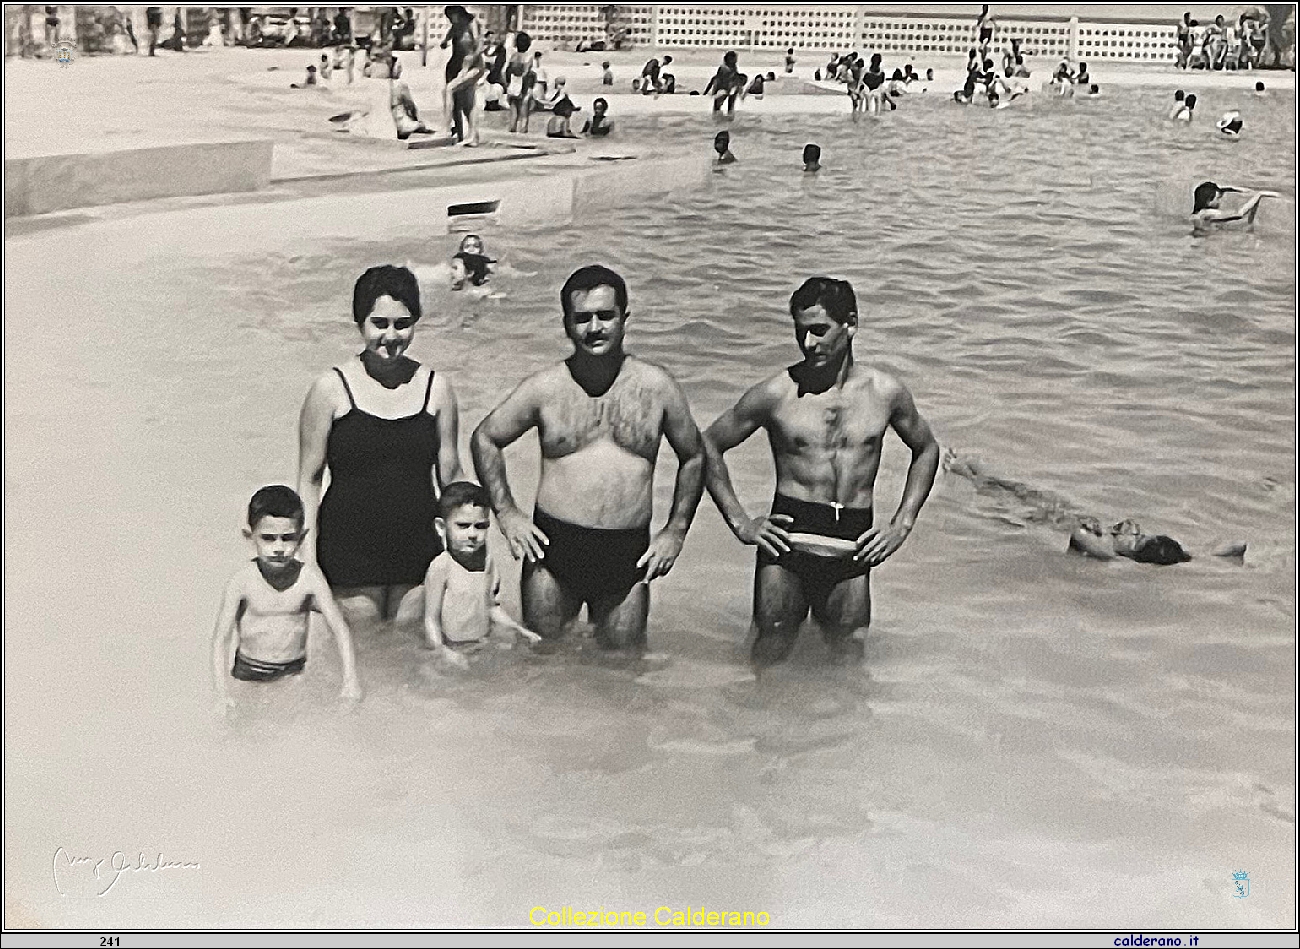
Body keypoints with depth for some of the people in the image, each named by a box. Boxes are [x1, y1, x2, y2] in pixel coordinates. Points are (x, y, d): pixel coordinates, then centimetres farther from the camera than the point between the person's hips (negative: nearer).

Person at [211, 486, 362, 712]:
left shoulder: (310, 578, -13)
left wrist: (350, 680, -19)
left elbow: (340, 628, -9)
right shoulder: (243, 582, -17)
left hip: (294, 671, 1)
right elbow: (221, 638, -14)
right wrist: (221, 691, -24)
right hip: (249, 673, -1)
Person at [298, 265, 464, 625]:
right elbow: (309, 480, 0)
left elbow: (451, 475, 10)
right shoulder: (332, 388, -5)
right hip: (350, 551, -2)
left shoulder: (436, 387, 2)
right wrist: (308, 557, -5)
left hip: (419, 550, 2)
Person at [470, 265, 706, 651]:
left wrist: (676, 530, 8)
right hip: (553, 548, 0)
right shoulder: (545, 388, 0)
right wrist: (506, 512, 3)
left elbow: (693, 456, 14)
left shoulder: (657, 387, 2)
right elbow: (485, 438, 11)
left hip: (628, 558, 1)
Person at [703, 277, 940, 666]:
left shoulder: (885, 391, 5)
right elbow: (709, 445, 8)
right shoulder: (776, 393, -1)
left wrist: (902, 525, 10)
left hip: (853, 550, 2)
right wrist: (739, 521, 0)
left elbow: (926, 449, 21)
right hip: (787, 538, -1)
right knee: (771, 654, 1)